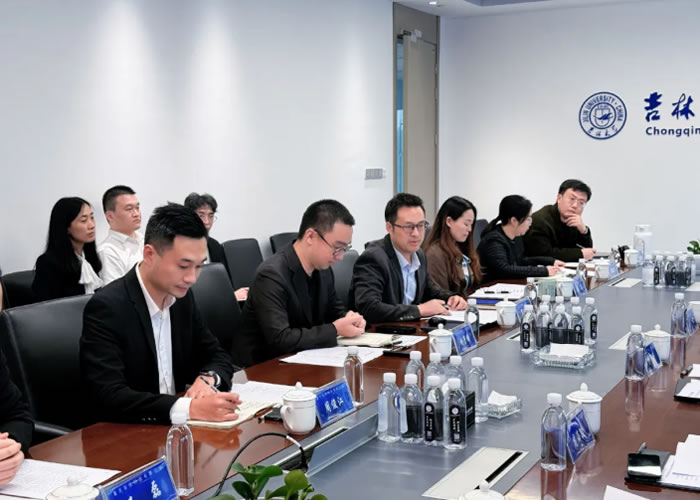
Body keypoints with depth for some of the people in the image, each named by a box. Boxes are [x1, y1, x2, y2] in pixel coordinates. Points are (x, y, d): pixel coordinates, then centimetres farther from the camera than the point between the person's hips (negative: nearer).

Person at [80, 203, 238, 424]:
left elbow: (218, 357, 11)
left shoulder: (181, 296, 2)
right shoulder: (106, 308, -17)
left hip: (174, 427, 6)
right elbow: (109, 396, -25)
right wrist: (190, 408, -34)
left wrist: (207, 379, -11)